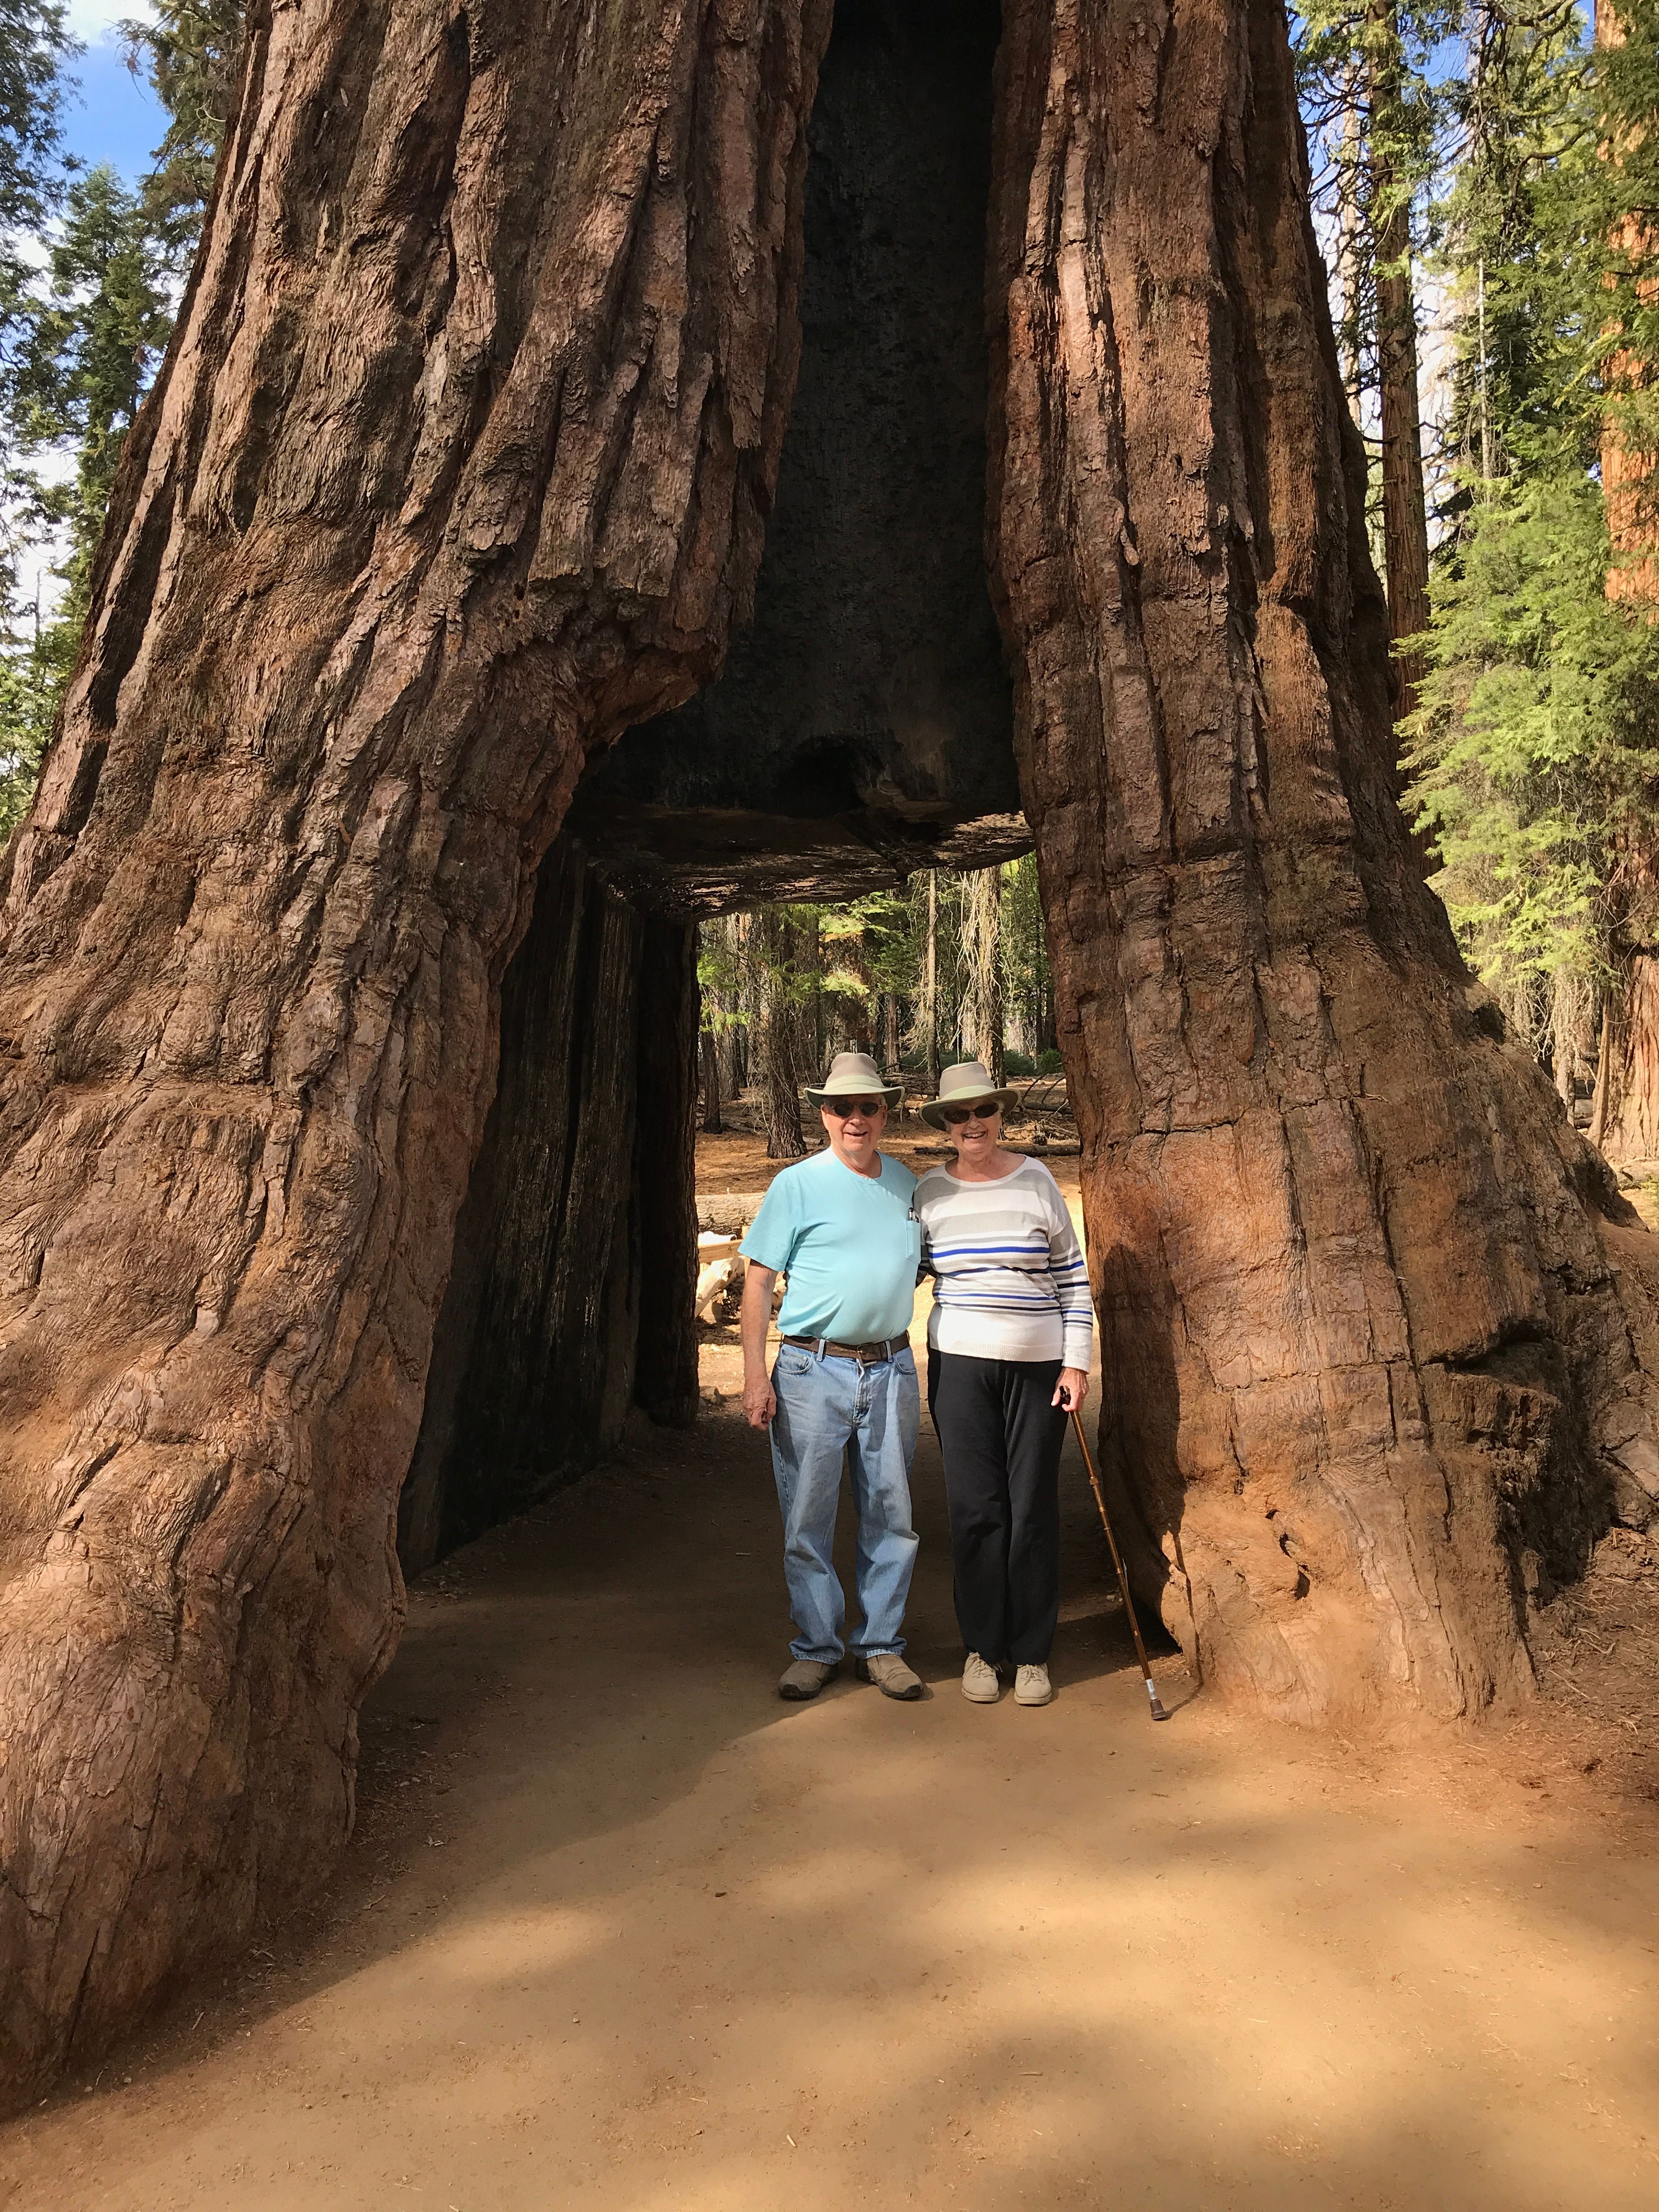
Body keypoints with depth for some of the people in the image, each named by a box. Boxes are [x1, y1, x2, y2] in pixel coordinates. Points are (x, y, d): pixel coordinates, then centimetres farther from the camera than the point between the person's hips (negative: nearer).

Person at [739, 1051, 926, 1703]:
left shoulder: (908, 1184, 10)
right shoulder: (797, 1185, -3)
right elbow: (759, 1280, -3)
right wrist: (756, 1374, -10)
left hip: (890, 1369, 4)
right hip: (813, 1371, -3)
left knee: (890, 1514, 9)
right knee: (807, 1518, 3)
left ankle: (882, 1646, 22)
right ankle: (817, 1647, 18)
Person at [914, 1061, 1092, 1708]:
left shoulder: (1036, 1182, 1)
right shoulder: (929, 1192, 4)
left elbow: (1073, 1277, 3)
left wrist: (1076, 1363, -2)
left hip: (1038, 1365, -1)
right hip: (960, 1364, 1)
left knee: (1033, 1508, 4)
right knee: (975, 1508, 3)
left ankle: (1032, 1652, 19)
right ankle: (982, 1647, 19)